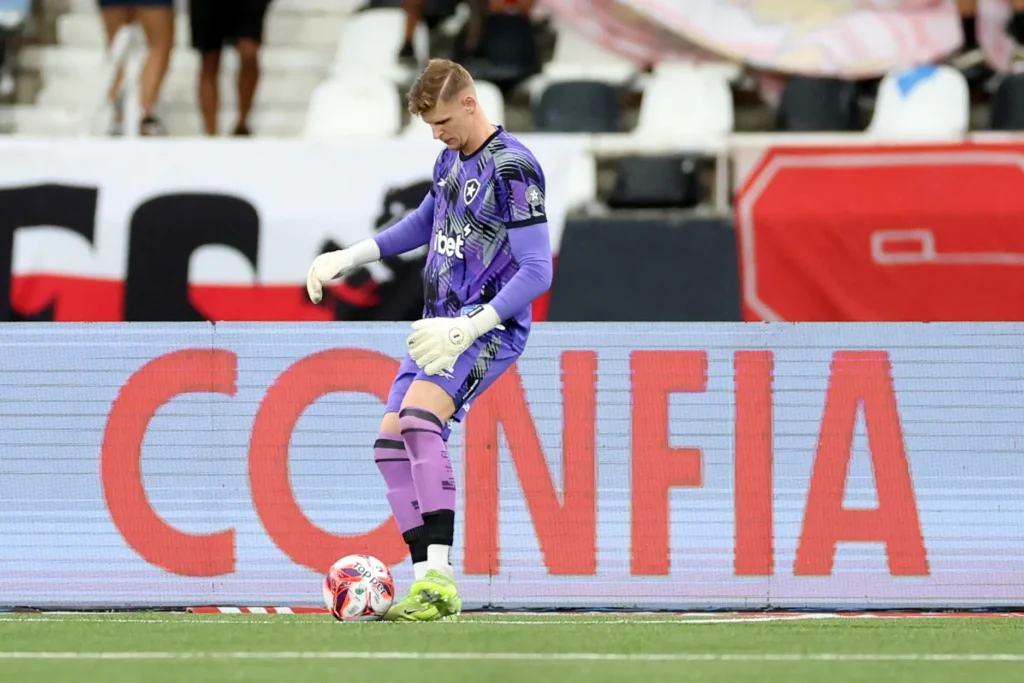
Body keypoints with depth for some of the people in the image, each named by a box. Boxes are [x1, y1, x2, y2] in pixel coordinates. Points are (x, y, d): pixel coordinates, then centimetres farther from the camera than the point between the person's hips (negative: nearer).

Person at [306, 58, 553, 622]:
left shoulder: (512, 168, -15)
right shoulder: (450, 159, 13)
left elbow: (537, 271, -19)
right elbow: (425, 221, 33)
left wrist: (469, 329, -25)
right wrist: (349, 258, 27)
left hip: (490, 326, -10)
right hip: (440, 325, 10)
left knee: (419, 416, -30)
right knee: (391, 442, 3)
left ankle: (441, 578, -34)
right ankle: (428, 582, 4)